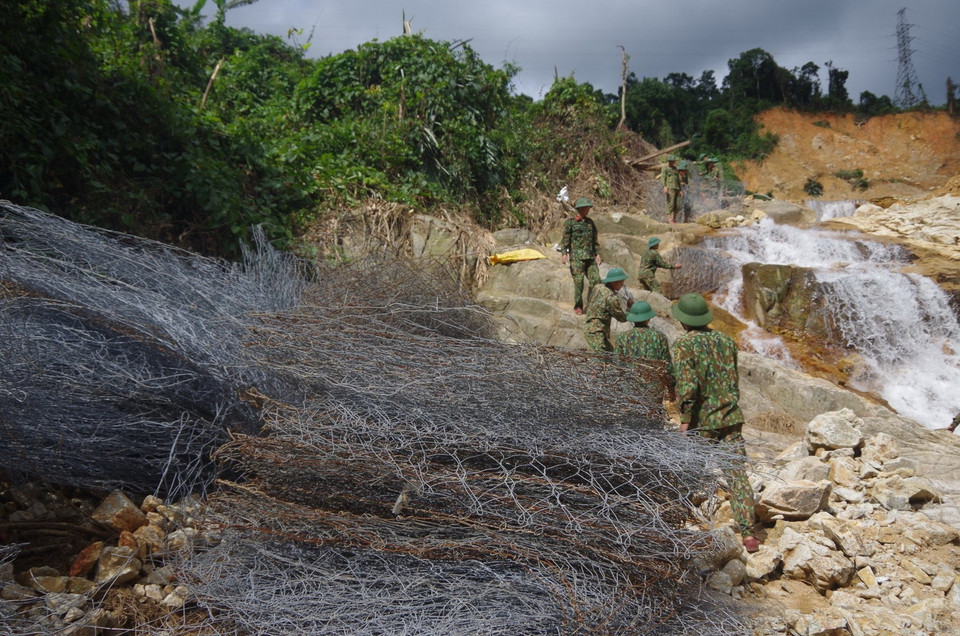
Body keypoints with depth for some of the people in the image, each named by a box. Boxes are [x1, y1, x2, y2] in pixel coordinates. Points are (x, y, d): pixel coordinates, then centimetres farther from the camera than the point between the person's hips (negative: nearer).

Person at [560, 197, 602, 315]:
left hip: (590, 256, 5)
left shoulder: (590, 222, 15)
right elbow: (565, 239, -3)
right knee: (578, 281, -5)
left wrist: (597, 254, 14)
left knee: (596, 280, -2)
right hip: (576, 256, -5)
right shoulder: (570, 222, 0)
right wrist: (564, 253, -14)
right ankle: (578, 307, 9)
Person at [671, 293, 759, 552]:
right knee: (737, 475, 4)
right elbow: (734, 380, 17)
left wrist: (685, 420, -12)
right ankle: (748, 534, 0)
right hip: (731, 418, 5)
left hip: (702, 421, -4)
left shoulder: (683, 345, -11)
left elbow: (687, 385, -20)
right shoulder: (726, 340, 9)